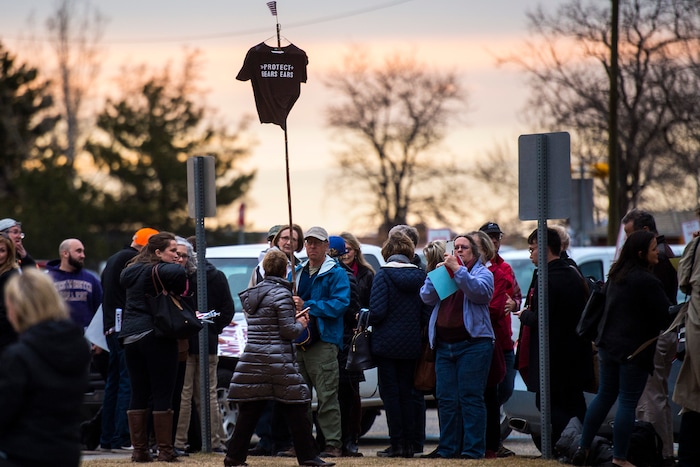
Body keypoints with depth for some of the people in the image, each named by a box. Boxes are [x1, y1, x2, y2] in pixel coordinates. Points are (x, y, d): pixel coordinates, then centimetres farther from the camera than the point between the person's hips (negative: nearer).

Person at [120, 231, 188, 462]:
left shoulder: (132, 271, 13)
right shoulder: (158, 270, -9)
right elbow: (177, 272, -21)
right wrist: (180, 290, -2)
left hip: (131, 337, 7)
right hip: (157, 337, -7)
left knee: (138, 395, 9)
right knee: (163, 395, -3)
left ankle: (139, 450, 7)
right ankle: (165, 450, -4)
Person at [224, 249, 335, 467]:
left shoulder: (252, 294, 12)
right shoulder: (281, 294, -11)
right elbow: (288, 331, -14)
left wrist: (294, 319, 16)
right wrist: (301, 324, 7)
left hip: (253, 358, 7)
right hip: (279, 361, -7)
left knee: (249, 410, 9)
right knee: (296, 411, 1)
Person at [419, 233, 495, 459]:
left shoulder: (483, 273, 5)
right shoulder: (445, 271, 18)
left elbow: (479, 291, -17)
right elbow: (427, 297, 6)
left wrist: (458, 269, -19)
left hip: (472, 344, -5)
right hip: (444, 345, 5)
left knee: (470, 398, -8)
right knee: (446, 399, 5)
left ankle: (473, 448, -7)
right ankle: (448, 447, 10)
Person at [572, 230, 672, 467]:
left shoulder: (616, 275, 9)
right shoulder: (647, 281, -17)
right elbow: (666, 315, -13)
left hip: (608, 346, 8)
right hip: (634, 350, -8)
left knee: (604, 397, 16)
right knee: (628, 402, -3)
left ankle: (583, 448, 18)